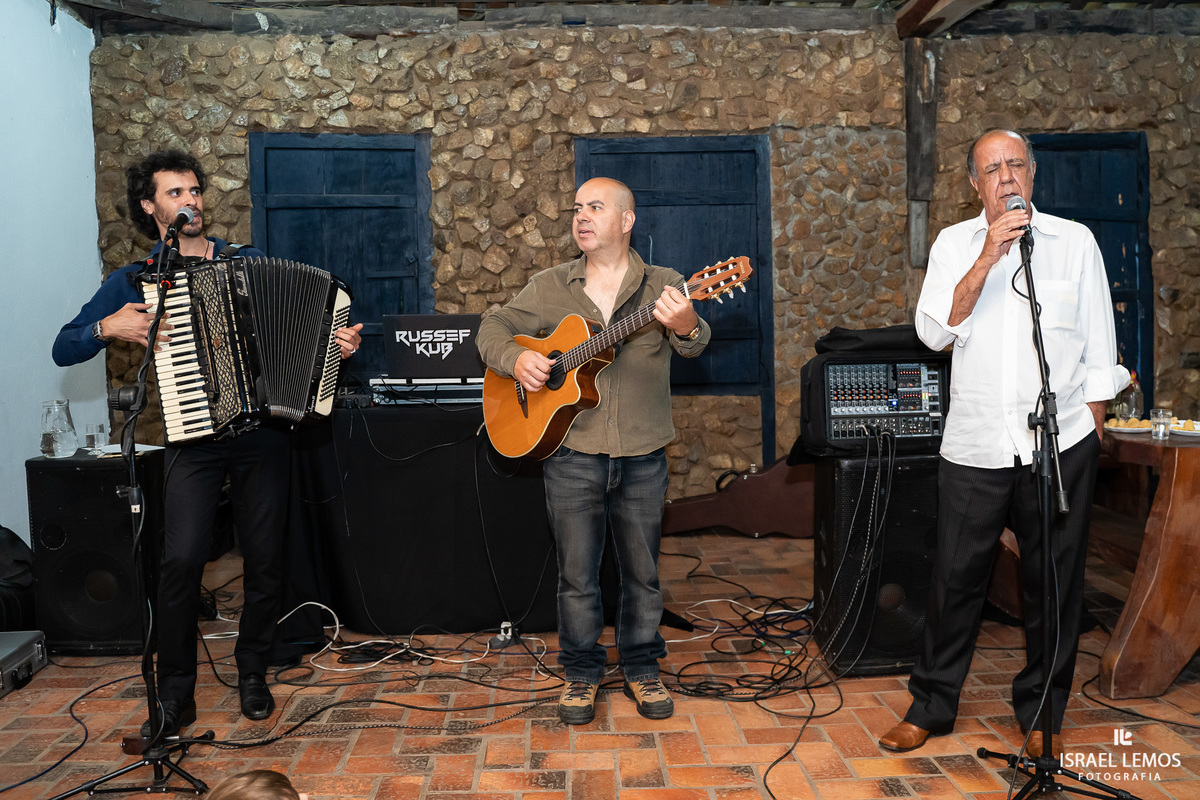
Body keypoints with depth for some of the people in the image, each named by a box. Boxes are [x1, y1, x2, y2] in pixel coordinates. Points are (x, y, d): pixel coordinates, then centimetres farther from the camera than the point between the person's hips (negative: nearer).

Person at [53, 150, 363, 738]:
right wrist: (108, 327, -11)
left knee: (265, 561, 2)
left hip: (262, 433, 1)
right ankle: (175, 695, 4)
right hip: (193, 439, -1)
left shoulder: (251, 263, 11)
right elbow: (63, 350, 8)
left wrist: (338, 344, -3)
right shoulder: (133, 282, 8)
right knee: (181, 560, -13)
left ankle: (252, 674, 24)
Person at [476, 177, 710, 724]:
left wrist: (684, 326, -39)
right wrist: (515, 358, -12)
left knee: (641, 571, 11)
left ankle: (641, 669, 30)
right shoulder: (549, 288, 7)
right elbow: (493, 329, 11)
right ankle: (581, 673, 26)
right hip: (571, 456, 1)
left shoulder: (662, 285, 1)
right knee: (576, 572, 8)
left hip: (641, 457, 0)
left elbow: (693, 345, -15)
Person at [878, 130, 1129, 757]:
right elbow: (933, 331, -8)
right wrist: (987, 258, -15)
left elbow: (1099, 346, 8)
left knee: (1055, 582, 9)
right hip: (975, 445, 0)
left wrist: (1092, 421, 4)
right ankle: (931, 706, 21)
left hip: (1061, 442, 0)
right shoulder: (954, 244, 7)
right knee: (956, 577, 4)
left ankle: (1042, 713, 26)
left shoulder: (1075, 241, 7)